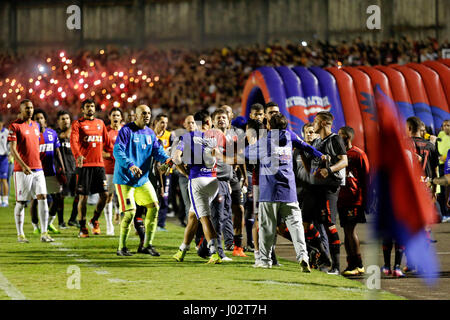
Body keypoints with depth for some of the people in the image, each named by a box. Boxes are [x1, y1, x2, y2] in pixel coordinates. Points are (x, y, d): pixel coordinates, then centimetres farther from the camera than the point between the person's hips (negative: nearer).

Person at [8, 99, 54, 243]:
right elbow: (12, 149, -13)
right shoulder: (15, 126, -6)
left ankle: (44, 233, -6)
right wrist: (23, 166, -22)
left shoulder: (35, 125, 15)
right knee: (21, 202, 1)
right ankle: (20, 234, 10)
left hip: (37, 169, 5)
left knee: (42, 197, -5)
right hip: (22, 170, -5)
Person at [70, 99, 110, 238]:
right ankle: (82, 227, 7)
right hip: (84, 164, -4)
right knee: (83, 196, -2)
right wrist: (78, 155, -33)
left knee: (104, 194, -1)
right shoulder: (78, 124, 0)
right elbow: (73, 141, -16)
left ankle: (94, 220, 20)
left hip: (99, 164, 4)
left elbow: (106, 141, 24)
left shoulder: (100, 123, 16)